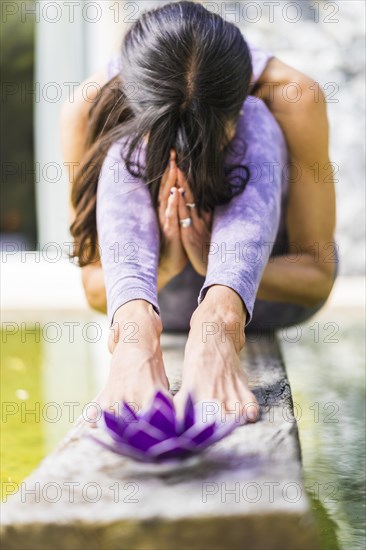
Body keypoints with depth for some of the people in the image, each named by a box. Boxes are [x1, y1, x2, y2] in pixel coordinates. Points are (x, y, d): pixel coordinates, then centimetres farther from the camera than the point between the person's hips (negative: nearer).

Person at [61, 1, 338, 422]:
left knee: (258, 133, -33)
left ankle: (217, 321, -50)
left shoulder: (290, 98, -29)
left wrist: (218, 262, -44)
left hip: (270, 292, 0)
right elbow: (95, 290, -21)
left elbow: (319, 275, -23)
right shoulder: (90, 109, -27)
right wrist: (163, 264, -45)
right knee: (128, 149, -28)